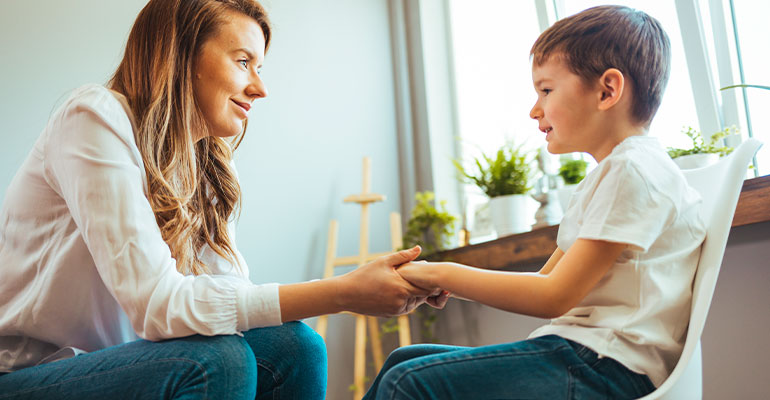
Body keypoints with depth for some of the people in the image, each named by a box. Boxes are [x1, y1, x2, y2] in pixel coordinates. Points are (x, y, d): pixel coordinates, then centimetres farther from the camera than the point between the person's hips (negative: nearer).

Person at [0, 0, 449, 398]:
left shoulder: (206, 173, 5)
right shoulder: (96, 118, -18)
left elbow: (234, 294, -6)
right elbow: (157, 303, -27)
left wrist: (374, 291, -16)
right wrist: (341, 293, -28)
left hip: (104, 363, 6)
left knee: (292, 345, -14)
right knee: (216, 359, -29)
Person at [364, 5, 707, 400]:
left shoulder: (634, 169, -12)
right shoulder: (602, 179, 21)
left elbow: (554, 297, -17)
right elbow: (544, 279, 18)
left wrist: (444, 273, -10)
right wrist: (443, 281, 7)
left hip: (604, 368, -10)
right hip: (574, 352, 10)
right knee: (403, 361, 8)